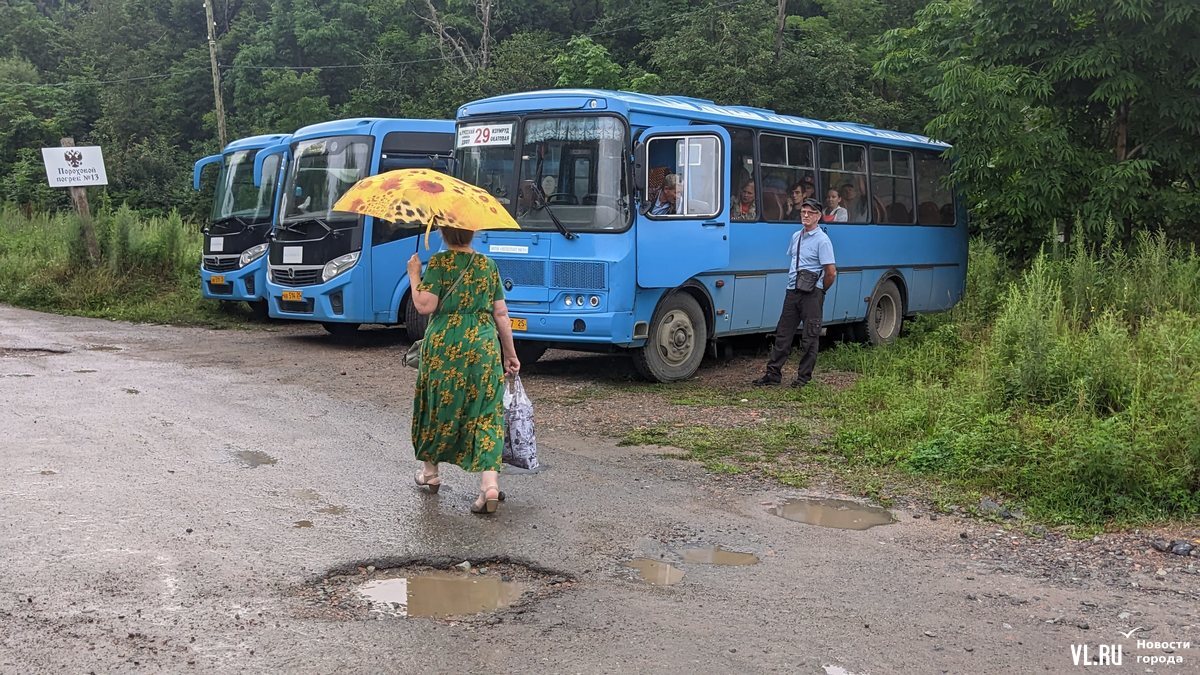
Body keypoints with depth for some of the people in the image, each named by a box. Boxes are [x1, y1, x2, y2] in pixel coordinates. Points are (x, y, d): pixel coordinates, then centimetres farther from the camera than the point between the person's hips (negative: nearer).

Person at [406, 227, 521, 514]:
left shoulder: (439, 262, -4)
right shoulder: (488, 265, 7)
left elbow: (424, 305, -12)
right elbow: (501, 314, 7)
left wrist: (415, 275, 3)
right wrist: (510, 353, 13)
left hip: (444, 346, -2)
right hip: (484, 345, 2)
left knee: (439, 406, 15)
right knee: (485, 411, 2)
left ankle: (430, 473, 31)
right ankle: (490, 483, -11)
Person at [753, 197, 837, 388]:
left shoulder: (822, 240, -10)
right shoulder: (796, 236, 12)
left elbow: (831, 272, -12)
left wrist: (820, 290, 0)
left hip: (811, 295, -7)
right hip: (792, 292, 7)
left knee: (810, 337, 1)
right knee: (783, 333, 8)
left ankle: (804, 376, 8)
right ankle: (773, 373, 12)